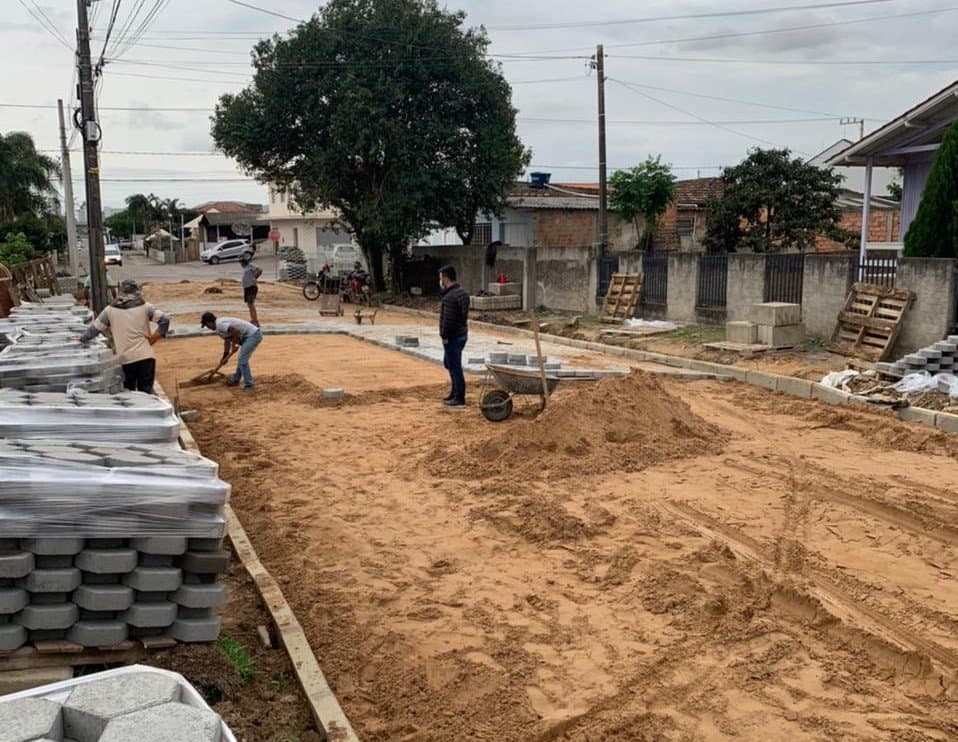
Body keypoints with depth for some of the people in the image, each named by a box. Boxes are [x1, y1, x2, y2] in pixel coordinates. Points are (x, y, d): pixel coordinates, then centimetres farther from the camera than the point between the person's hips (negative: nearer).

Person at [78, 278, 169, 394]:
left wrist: (82, 338, 31)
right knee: (146, 392, -1)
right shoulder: (145, 307, 3)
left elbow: (95, 328, 13)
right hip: (146, 356, -1)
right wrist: (152, 340, 0)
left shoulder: (110, 310, 6)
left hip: (125, 358, 1)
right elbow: (164, 320, -8)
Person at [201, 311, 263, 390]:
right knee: (242, 358, 23)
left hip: (253, 335, -11)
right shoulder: (220, 326, 15)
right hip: (253, 335, 11)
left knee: (242, 360, -13)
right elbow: (227, 341, 23)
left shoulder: (220, 325, -17)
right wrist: (224, 357, 26)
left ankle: (249, 385, -9)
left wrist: (233, 345, -13)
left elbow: (236, 331, -27)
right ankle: (235, 380, 37)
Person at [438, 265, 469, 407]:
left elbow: (448, 320, -23)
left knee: (455, 367, -3)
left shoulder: (450, 297, -22)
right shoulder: (462, 292, 11)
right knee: (449, 363, 22)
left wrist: (444, 336, -15)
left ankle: (459, 399, 3)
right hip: (462, 334, 10)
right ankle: (455, 393, 29)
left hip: (453, 337, -10)